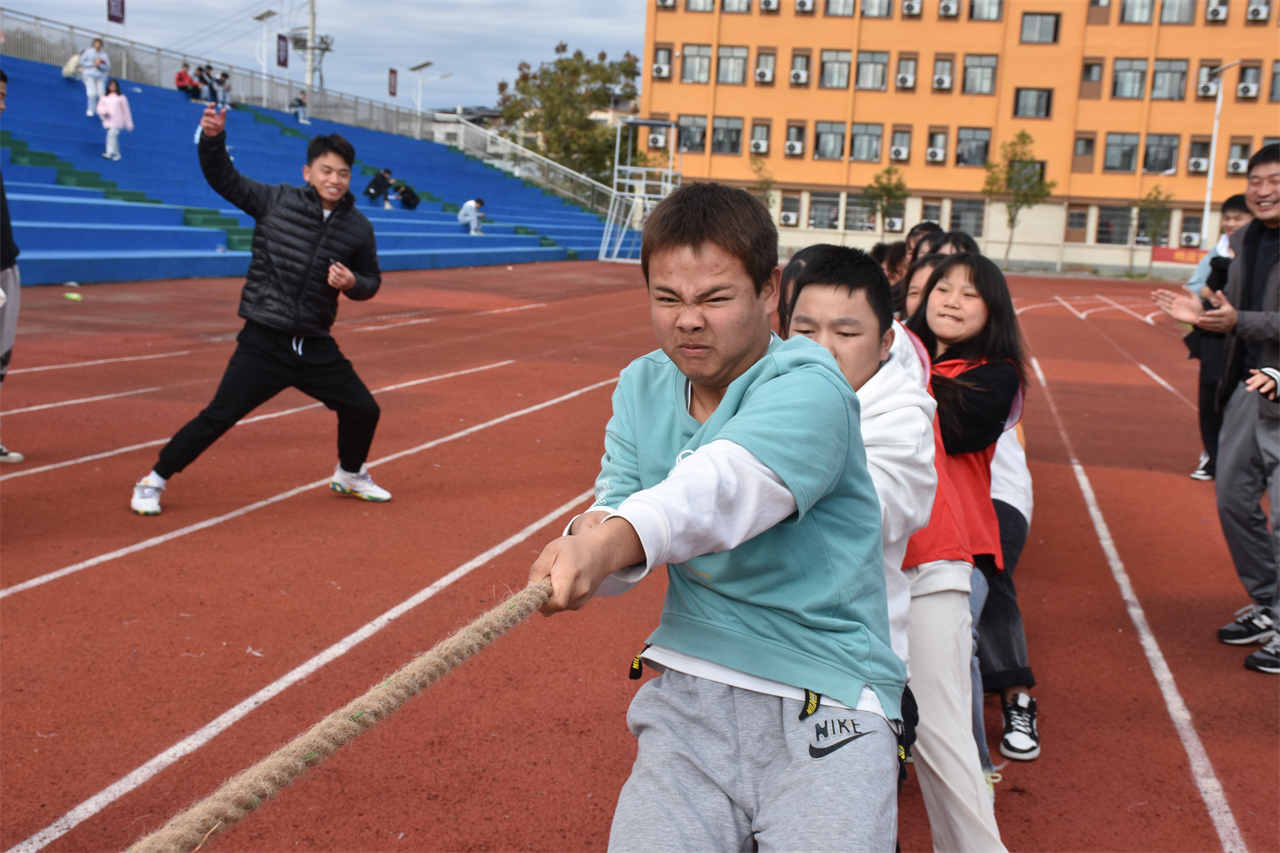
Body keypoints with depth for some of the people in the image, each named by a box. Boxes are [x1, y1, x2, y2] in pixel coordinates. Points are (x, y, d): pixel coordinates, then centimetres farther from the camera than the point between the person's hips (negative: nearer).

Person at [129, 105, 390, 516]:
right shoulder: (276, 201, -4)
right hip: (264, 343, -3)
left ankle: (350, 475, 38)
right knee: (219, 416, -8)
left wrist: (352, 283, -10)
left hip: (315, 347, 4)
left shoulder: (358, 228, 2)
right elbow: (223, 178, 1)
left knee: (363, 409, 8)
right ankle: (154, 480, 10)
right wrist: (213, 139, -16)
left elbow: (371, 280, 13)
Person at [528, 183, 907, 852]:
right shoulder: (642, 386, 10)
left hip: (830, 702, -4)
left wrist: (618, 542, -50)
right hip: (690, 686, 4)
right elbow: (620, 498, 2)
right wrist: (588, 537, -22)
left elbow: (729, 481, -31)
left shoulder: (809, 388, -12)